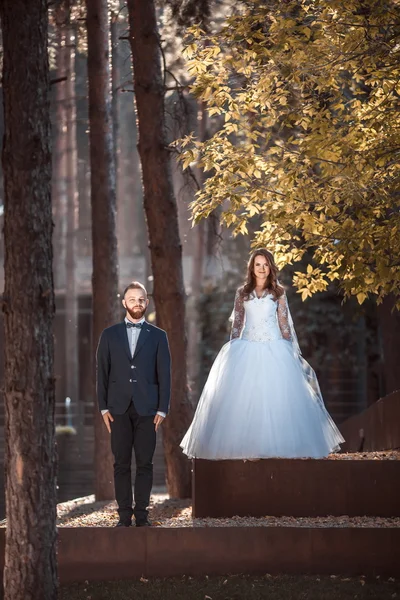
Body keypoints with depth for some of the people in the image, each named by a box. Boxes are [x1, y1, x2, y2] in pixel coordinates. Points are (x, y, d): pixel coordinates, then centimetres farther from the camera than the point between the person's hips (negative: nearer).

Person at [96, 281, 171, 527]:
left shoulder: (158, 336, 8)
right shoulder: (110, 335, 10)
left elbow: (164, 375, 5)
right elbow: (102, 372, 8)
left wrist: (162, 409, -2)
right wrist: (104, 407, 0)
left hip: (147, 408, -1)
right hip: (119, 408, 1)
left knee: (145, 463, 0)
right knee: (121, 463, 1)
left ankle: (142, 514, 4)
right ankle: (125, 514, 4)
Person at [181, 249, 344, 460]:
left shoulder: (278, 293, 7)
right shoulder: (242, 293, 9)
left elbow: (284, 323, 6)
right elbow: (237, 323, 9)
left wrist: (289, 351, 2)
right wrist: (233, 350, 3)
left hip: (273, 349, -1)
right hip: (247, 349, 1)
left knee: (275, 398, -6)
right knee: (243, 398, -5)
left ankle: (276, 445, -1)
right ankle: (243, 444, -2)